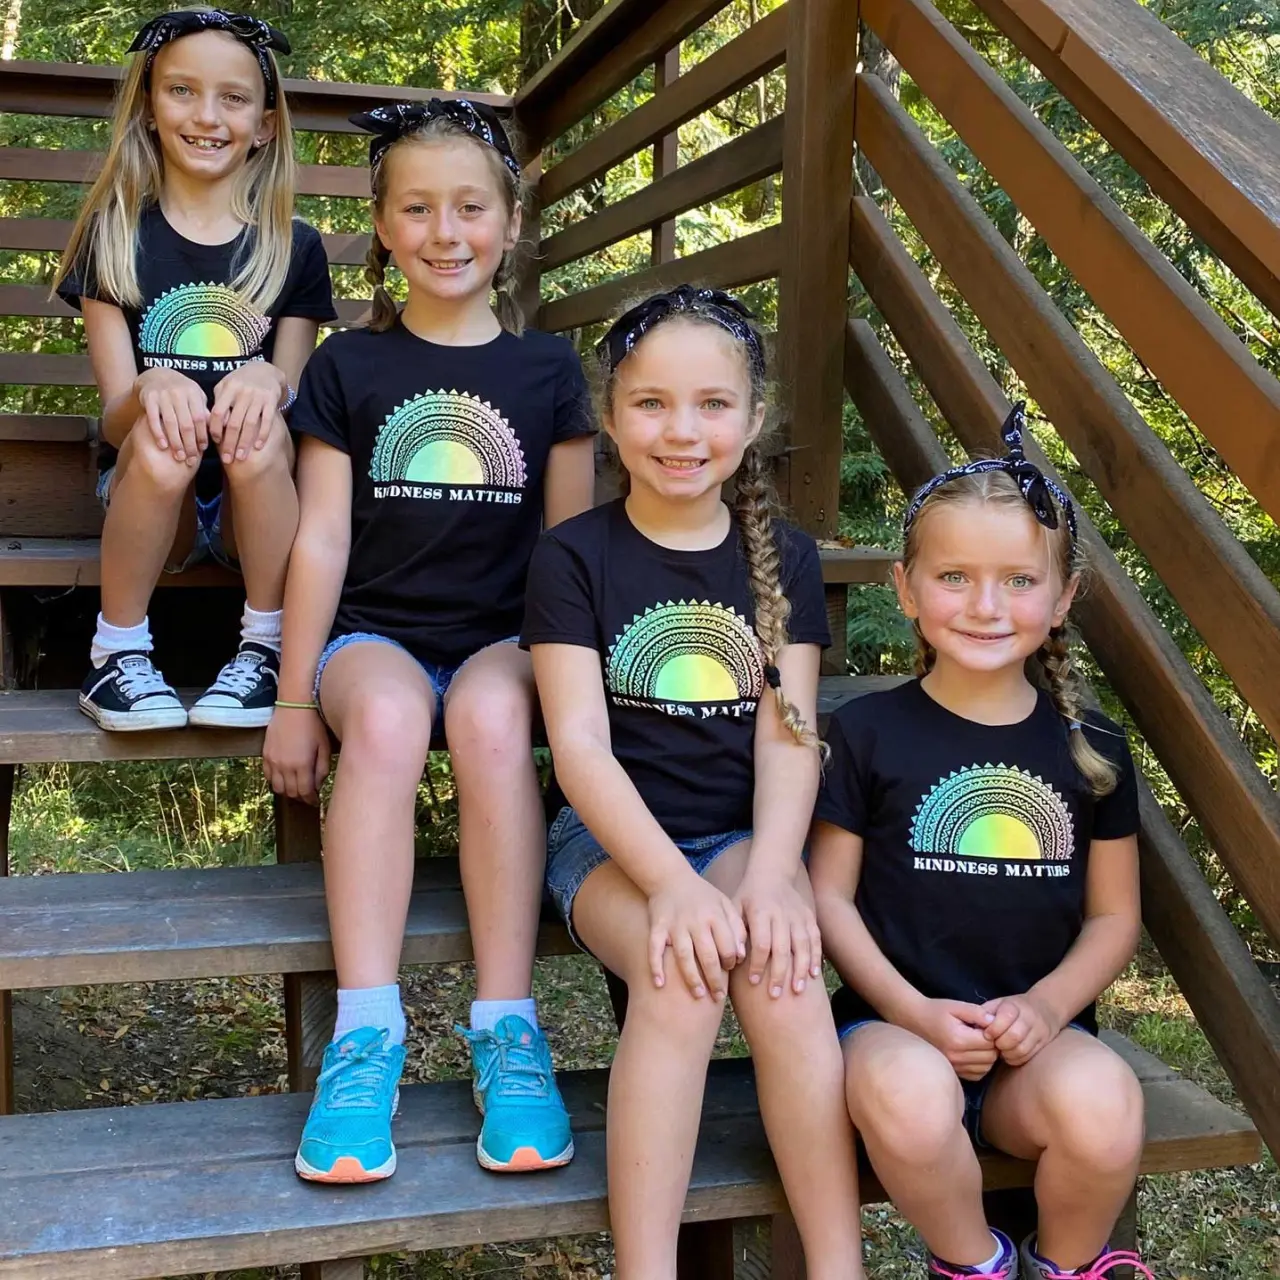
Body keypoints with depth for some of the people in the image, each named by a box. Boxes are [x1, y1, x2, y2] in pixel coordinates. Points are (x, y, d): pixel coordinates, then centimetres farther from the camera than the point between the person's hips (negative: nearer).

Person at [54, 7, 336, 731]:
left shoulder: (295, 249, 4)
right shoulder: (115, 236, 3)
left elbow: (291, 391, 1)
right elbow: (116, 417, -4)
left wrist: (270, 382, -24)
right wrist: (150, 388, -29)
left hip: (255, 507, 0)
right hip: (147, 499, 0)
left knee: (260, 437, -32)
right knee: (162, 444, -33)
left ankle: (265, 650, -15)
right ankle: (118, 653, -13)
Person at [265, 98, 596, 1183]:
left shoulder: (547, 371, 9)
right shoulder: (348, 366, 7)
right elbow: (322, 540, 3)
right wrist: (294, 700, 2)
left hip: (504, 637, 0)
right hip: (375, 632, 0)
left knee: (492, 716, -35)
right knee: (387, 716, -35)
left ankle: (507, 1028, -29)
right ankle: (367, 1033, -33)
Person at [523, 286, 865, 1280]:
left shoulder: (783, 560, 7)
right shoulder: (574, 557, -2)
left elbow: (789, 733, -3)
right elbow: (580, 746, -11)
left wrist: (770, 872, -21)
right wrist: (672, 883, -25)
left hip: (742, 831, 2)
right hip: (611, 836, -2)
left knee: (779, 963, -29)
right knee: (681, 972, -31)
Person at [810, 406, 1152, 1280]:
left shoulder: (1091, 748, 7)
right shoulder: (869, 732, 1)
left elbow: (1114, 915, 10)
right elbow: (831, 894, 1)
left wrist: (1046, 1005, -9)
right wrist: (912, 1011, -12)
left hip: (1036, 1032, 2)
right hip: (898, 1021, -1)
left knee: (1102, 1104, -32)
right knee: (909, 1098, -36)